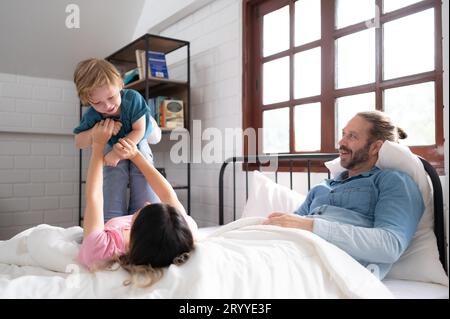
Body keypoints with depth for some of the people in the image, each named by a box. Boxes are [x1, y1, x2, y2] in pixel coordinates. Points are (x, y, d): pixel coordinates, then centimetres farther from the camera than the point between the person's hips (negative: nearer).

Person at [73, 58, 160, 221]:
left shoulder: (133, 98, -28)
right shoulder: (92, 116, -22)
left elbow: (139, 131, -25)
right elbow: (79, 142, -12)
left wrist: (118, 152, -32)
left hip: (138, 146, -1)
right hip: (113, 150, 1)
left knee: (147, 202, -10)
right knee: (111, 207, -7)